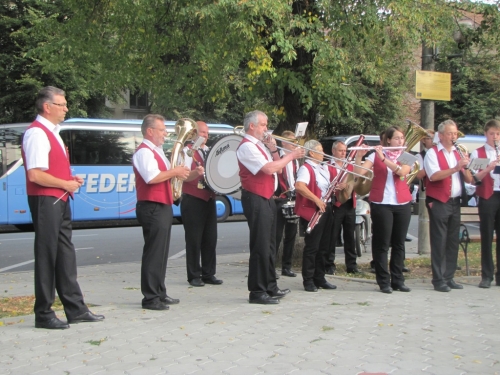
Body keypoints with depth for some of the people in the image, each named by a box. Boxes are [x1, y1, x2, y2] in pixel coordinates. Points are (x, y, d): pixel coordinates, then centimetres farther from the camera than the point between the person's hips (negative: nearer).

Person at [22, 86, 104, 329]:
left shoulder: (52, 132, 17)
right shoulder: (37, 133, -14)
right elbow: (35, 175, -23)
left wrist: (70, 180, 10)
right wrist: (66, 184, -14)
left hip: (59, 200, 10)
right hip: (45, 200, -10)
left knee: (65, 254, 12)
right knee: (47, 255, -3)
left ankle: (75, 309, 19)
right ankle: (43, 314, 7)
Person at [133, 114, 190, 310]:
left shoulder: (156, 151, 20)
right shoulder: (144, 152, -13)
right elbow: (152, 177, -26)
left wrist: (176, 172, 8)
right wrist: (174, 172, -14)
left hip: (163, 206, 10)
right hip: (152, 207, -10)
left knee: (161, 252, 14)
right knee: (153, 253, -9)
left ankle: (159, 293, 21)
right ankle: (150, 298, -5)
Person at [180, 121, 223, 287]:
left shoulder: (210, 152, 16)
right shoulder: (187, 151, -4)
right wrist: (196, 172, -37)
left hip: (209, 200, 6)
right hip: (193, 200, -6)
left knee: (211, 238, 6)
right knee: (194, 239, -3)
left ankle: (208, 273, 14)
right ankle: (194, 276, 4)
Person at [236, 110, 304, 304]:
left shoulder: (261, 145, 17)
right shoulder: (247, 146, -13)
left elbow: (276, 166, 17)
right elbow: (269, 168, -23)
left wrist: (273, 150, 2)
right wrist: (291, 155, -14)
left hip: (267, 198, 10)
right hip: (256, 199, -10)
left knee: (269, 245, 15)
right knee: (260, 246, -8)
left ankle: (270, 287, 24)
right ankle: (257, 292, -3)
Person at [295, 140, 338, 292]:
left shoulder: (326, 168, 16)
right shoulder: (305, 168, -13)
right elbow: (299, 186, -30)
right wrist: (316, 199, -30)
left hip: (326, 209, 9)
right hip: (312, 211, -9)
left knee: (323, 246, 13)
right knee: (312, 247, -4)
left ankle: (320, 278, 21)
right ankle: (308, 281, 2)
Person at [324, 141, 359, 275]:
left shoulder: (350, 167, 17)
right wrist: (337, 186, -26)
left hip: (350, 205, 5)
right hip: (335, 205, -5)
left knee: (350, 236, 9)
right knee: (332, 236, -1)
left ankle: (351, 265, 15)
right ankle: (329, 265, 6)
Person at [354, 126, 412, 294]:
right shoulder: (375, 154, 3)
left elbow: (402, 171, -13)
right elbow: (359, 172, -8)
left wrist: (384, 158, -20)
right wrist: (358, 157, -23)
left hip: (402, 204, 3)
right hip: (381, 204, -3)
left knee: (399, 244, 7)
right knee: (382, 244, -2)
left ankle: (397, 280, 15)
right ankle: (384, 281, 3)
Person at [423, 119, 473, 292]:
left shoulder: (458, 153, 16)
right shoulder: (432, 153, -4)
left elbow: (469, 180, 10)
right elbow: (434, 176, -20)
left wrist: (465, 167, -9)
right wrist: (455, 168, -26)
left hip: (455, 202, 6)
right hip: (439, 202, -6)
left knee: (453, 242, 8)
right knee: (439, 242, -4)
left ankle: (449, 278, 15)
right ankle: (438, 280, 0)